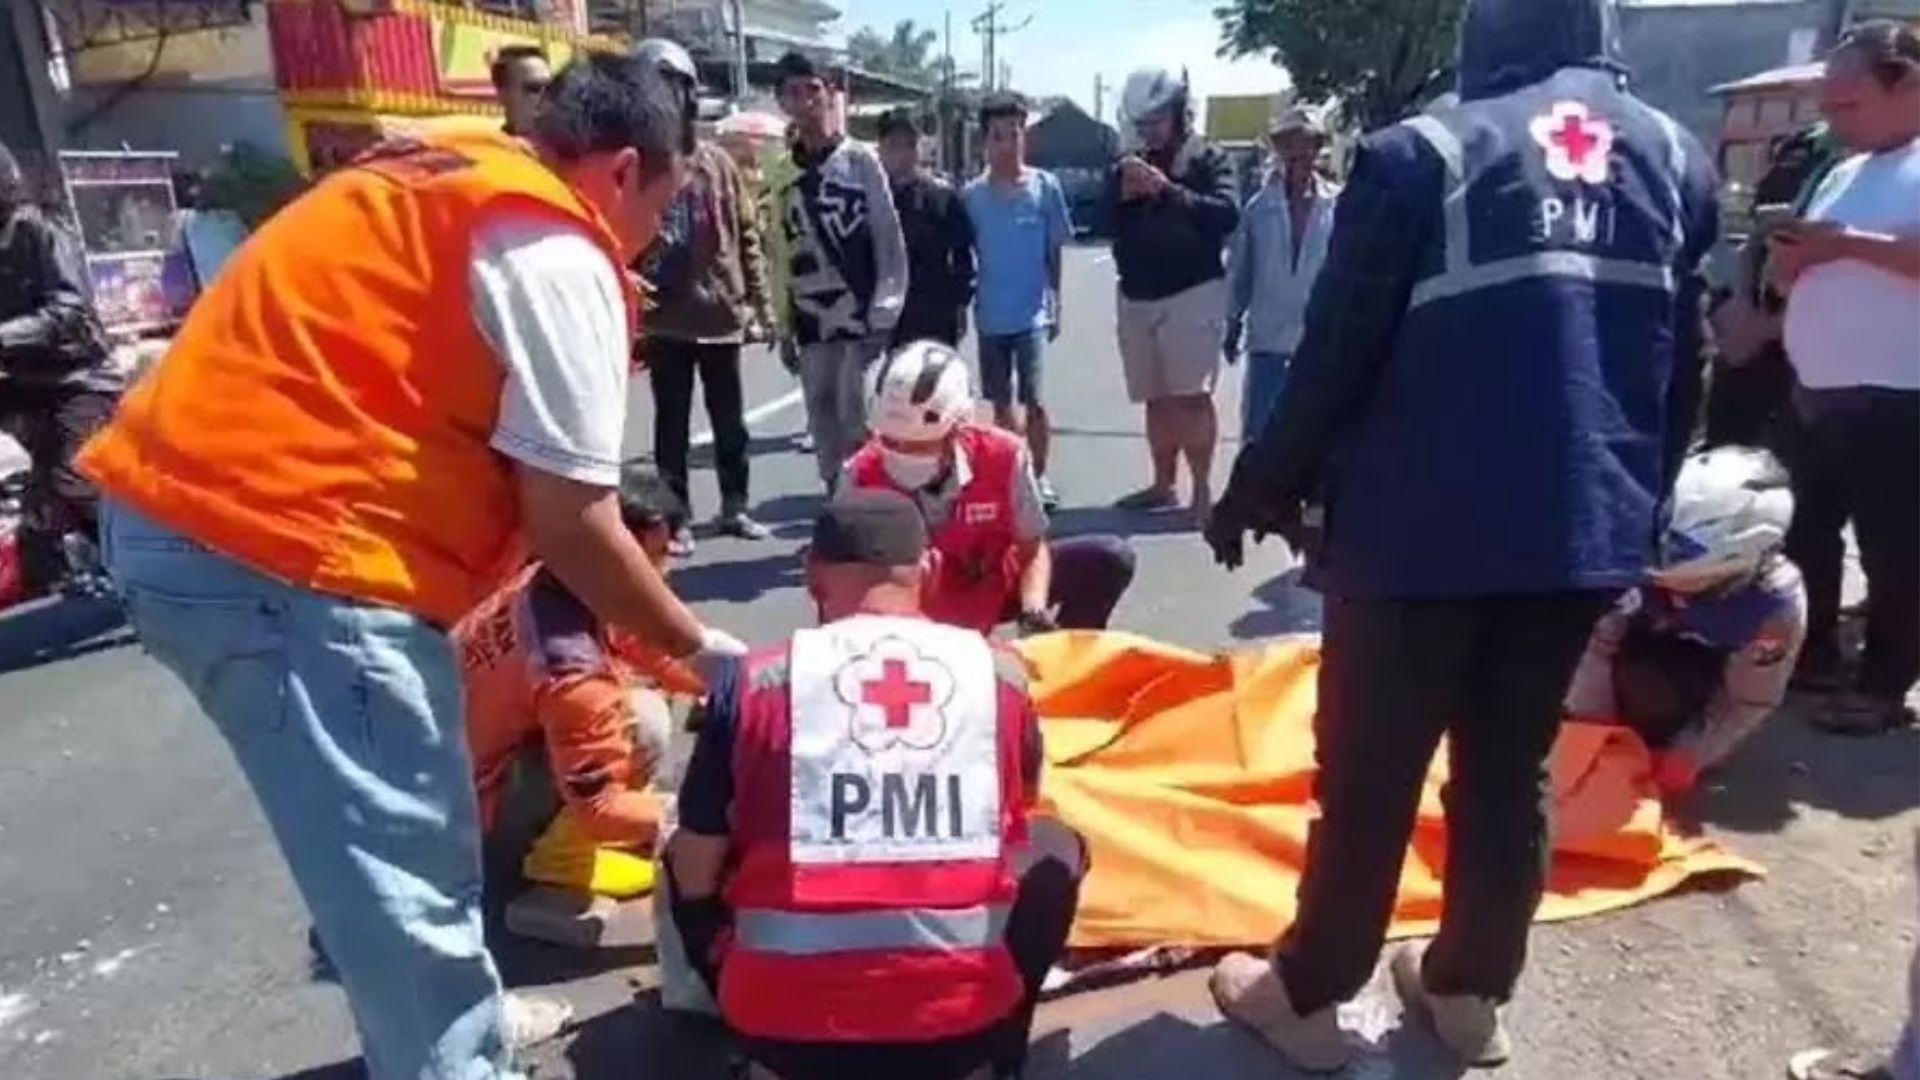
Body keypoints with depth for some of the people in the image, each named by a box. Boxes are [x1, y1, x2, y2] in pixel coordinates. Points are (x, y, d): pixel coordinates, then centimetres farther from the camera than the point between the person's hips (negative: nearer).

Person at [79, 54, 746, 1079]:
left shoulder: (439, 179, 18)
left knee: (400, 836, 23)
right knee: (407, 873, 1)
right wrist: (697, 646, 2)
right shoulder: (556, 257, -11)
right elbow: (572, 523, -13)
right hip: (272, 544, -10)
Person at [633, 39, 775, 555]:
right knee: (672, 424, 7)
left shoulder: (717, 162, 4)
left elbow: (747, 234, 6)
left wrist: (758, 304, 2)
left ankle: (734, 507, 27)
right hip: (663, 321, -2)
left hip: (723, 314, 2)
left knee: (730, 420, 13)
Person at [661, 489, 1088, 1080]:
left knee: (683, 857, 25)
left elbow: (694, 875, 7)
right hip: (961, 1025, 1)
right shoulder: (1001, 670, 1)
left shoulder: (753, 679, -3)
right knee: (1056, 848, 24)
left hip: (789, 1028, 0)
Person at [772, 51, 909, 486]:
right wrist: (784, 323, 7)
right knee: (822, 412, 9)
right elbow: (780, 250, 8)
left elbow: (889, 235, -3)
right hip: (810, 317, 4)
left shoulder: (860, 159, -1)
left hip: (859, 310, -4)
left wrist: (886, 310, -10)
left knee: (852, 412, -7)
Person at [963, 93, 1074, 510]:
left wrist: (1055, 305, 4)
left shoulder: (1045, 187, -3)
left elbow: (1054, 252, 2)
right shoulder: (972, 194, 1)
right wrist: (964, 306, 6)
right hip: (991, 316, 3)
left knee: (1034, 400, -9)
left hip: (1033, 314, -3)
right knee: (1001, 403, 12)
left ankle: (1039, 477, 6)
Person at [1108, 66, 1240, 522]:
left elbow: (1228, 214, -16)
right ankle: (1163, 484, 17)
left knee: (1191, 396, -10)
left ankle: (1203, 490, -6)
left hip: (1192, 294, -5)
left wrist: (1168, 190, -22)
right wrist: (1123, 197, -8)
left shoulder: (1208, 160, 0)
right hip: (1137, 299, 5)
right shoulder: (1125, 167, 14)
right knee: (1157, 399, 9)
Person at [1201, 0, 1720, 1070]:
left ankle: (1308, 990, 21)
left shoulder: (1422, 153, -6)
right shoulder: (1675, 158, 8)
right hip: (1590, 532, 5)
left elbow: (1338, 353, -10)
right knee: (1513, 768, 17)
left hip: (1423, 528, -4)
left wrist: (1265, 487, 1)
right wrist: (1641, 503, 23)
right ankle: (1473, 989, 29)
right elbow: (1687, 366, 12)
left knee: (1369, 772, 7)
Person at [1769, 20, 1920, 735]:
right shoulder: (1844, 175, 17)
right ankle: (1815, 656, 30)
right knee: (1809, 535, 15)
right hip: (1819, 393, 8)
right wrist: (1791, 256, 0)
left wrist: (1850, 243, -20)